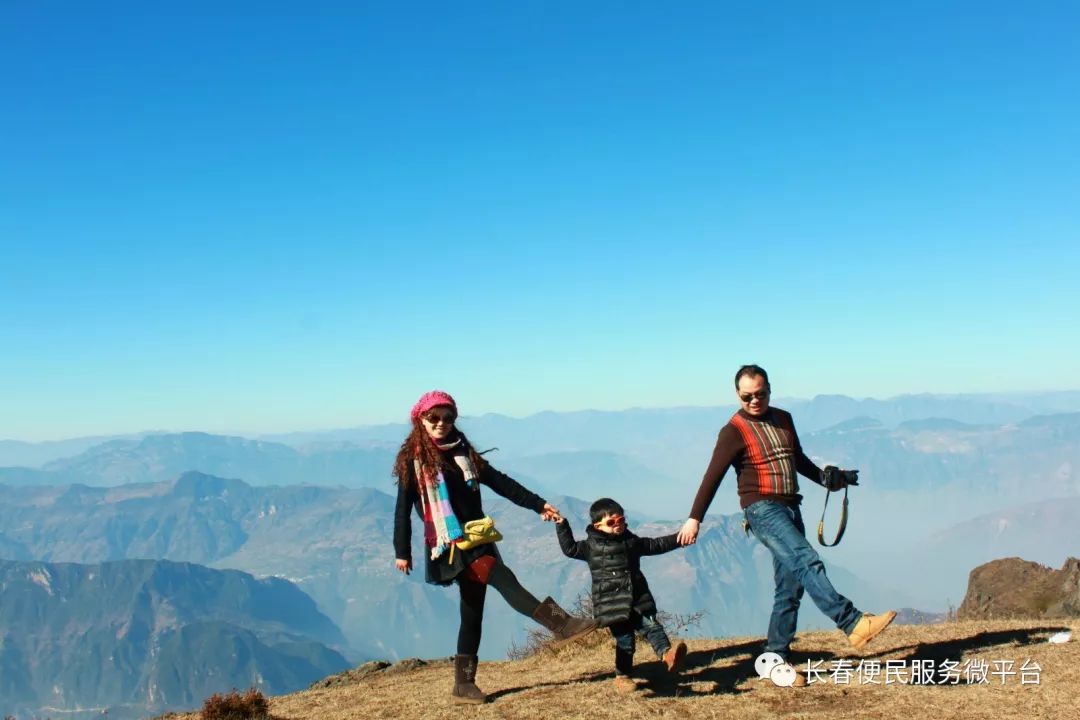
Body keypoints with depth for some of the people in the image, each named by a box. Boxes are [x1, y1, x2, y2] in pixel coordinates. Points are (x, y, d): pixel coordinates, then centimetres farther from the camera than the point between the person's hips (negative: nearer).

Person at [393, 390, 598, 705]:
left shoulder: (463, 451, 13)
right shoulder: (413, 459, -2)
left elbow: (499, 482, 11)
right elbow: (403, 508, -5)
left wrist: (538, 504, 4)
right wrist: (402, 551, -11)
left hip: (477, 540, 6)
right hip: (451, 545, -6)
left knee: (473, 613, 8)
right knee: (505, 581, -21)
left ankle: (464, 685, 16)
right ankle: (560, 623, -23)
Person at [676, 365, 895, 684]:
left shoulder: (783, 419, 14)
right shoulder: (734, 431, -6)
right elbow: (713, 476, -9)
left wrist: (824, 477, 15)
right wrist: (694, 518, -12)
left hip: (790, 508, 7)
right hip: (762, 509, -7)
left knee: (790, 587, 6)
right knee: (806, 561, -26)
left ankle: (775, 658, 13)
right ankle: (853, 624, -34)